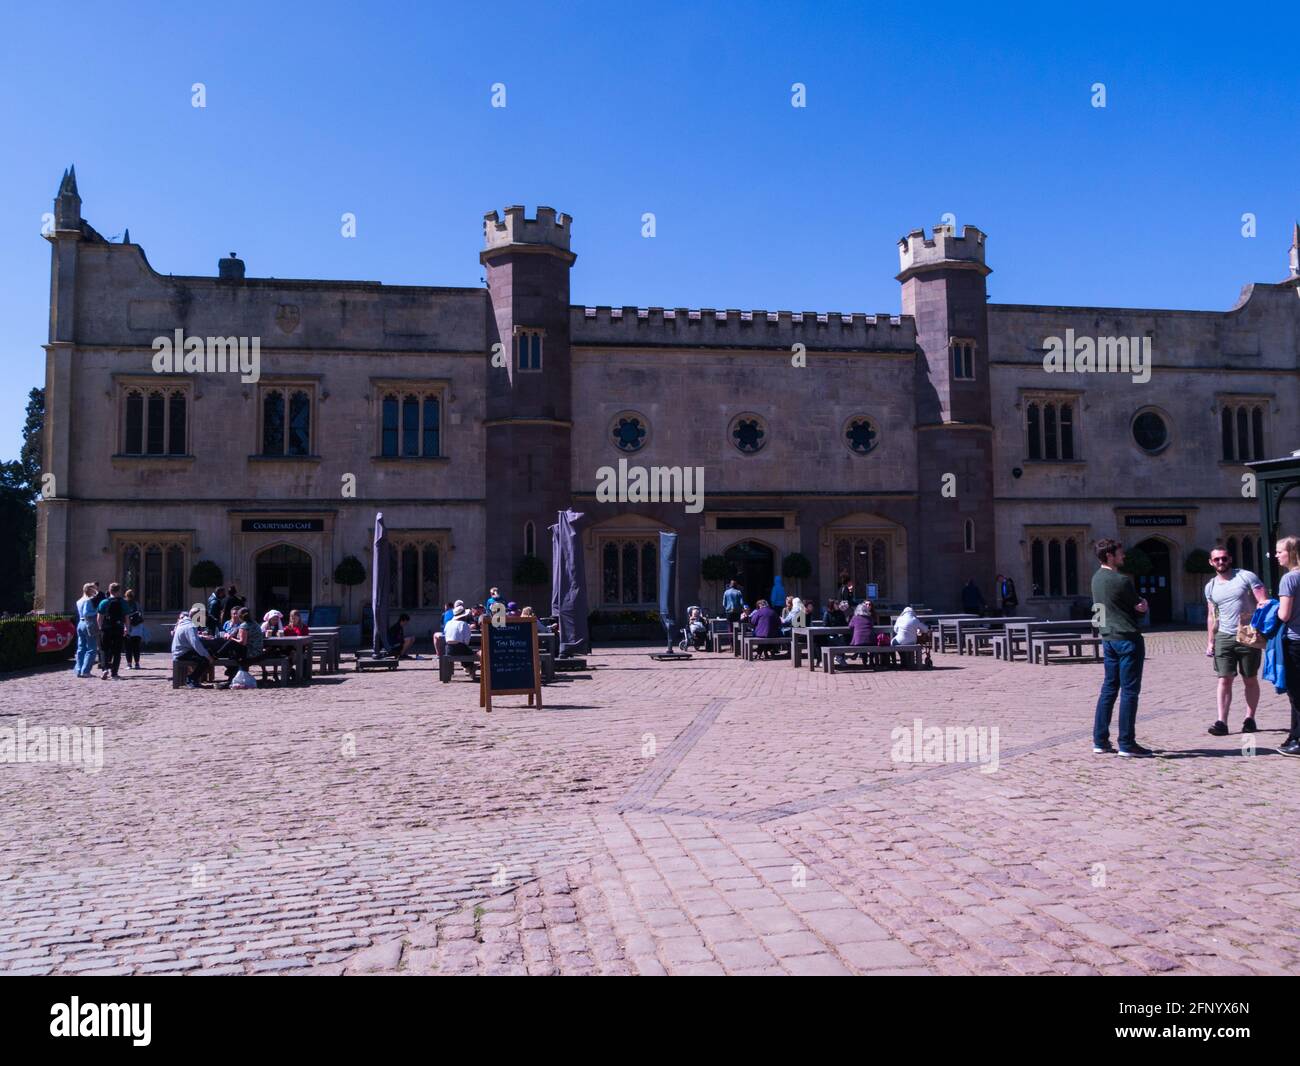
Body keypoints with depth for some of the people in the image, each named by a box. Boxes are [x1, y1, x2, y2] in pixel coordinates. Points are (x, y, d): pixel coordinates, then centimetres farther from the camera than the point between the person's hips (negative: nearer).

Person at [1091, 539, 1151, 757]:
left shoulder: (1097, 578, 10)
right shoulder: (1121, 581, -16)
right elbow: (1141, 608, -6)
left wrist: (1137, 605, -5)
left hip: (1108, 638, 8)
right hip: (1128, 638, -8)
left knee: (1109, 689, 12)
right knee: (1129, 691, -3)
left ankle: (1100, 741, 14)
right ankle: (1127, 744, 0)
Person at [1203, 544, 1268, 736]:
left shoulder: (1246, 576, -3)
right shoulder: (1210, 587, 10)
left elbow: (1264, 602, -8)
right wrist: (1210, 642, 11)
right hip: (1224, 637, 3)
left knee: (1250, 680, 7)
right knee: (1224, 679, -3)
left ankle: (1249, 719, 17)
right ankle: (1221, 722, -6)